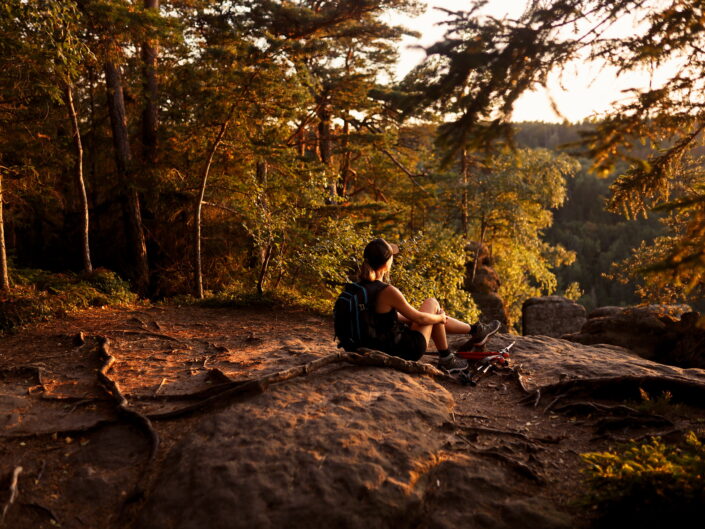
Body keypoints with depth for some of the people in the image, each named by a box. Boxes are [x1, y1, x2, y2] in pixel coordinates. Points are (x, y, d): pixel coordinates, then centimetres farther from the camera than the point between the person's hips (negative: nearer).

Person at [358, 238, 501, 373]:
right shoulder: (388, 292, -28)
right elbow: (419, 318, -18)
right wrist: (440, 318, 4)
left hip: (380, 347, 8)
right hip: (406, 351, -8)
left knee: (435, 318, 22)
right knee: (432, 303, 8)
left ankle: (475, 330, 40)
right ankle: (446, 359, 21)